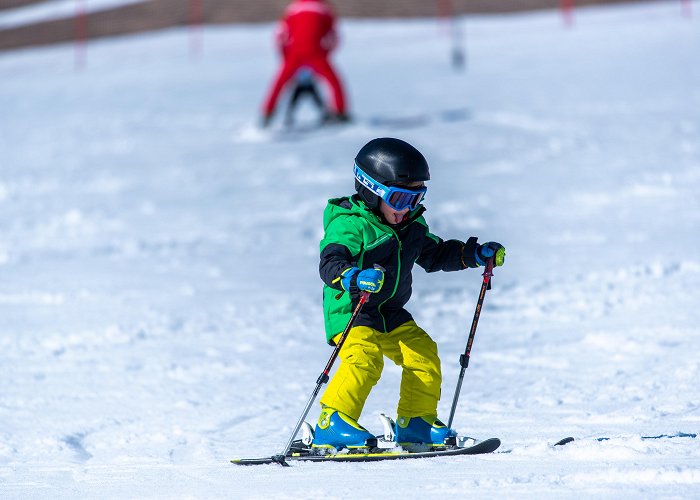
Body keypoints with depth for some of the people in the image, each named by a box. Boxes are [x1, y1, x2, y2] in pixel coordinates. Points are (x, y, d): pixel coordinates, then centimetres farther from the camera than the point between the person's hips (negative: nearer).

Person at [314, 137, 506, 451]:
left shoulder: (411, 225, 9)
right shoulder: (350, 225, -18)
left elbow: (434, 254, 25)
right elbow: (330, 263, -31)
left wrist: (475, 254, 15)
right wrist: (354, 278, -52)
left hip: (390, 314, 8)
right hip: (349, 311, -8)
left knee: (423, 354, 1)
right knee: (364, 357, -28)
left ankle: (416, 424, 15)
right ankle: (332, 425, -25)